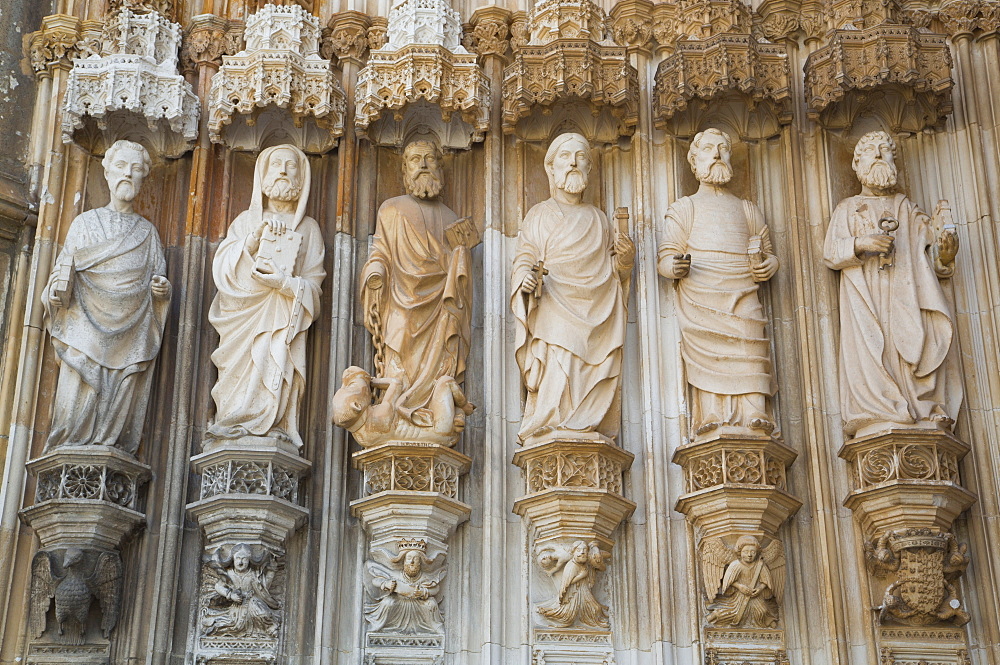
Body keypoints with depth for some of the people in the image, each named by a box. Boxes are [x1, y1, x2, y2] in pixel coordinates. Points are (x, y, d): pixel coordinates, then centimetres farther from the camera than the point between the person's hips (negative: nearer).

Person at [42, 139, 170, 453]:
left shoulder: (147, 232, 18)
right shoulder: (85, 222, 14)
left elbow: (158, 280, 17)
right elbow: (63, 272, 8)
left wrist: (161, 288, -6)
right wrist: (57, 292, -13)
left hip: (131, 333, 1)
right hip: (87, 329, -1)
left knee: (121, 407, -7)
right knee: (79, 403, -12)